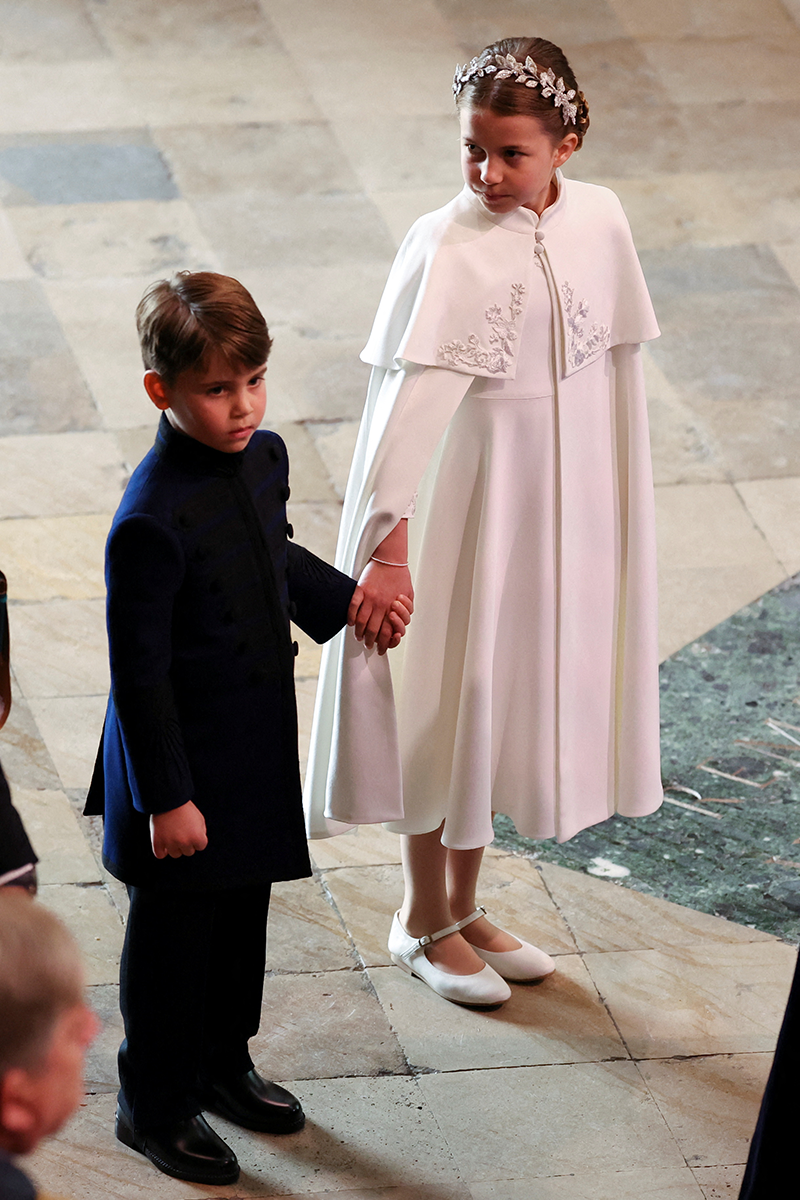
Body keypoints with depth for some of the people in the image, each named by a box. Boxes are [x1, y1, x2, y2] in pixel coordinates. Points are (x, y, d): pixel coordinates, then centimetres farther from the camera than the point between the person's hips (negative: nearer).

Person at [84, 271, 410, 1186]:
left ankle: (221, 1063, 43)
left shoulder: (262, 459, -3)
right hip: (181, 758, -8)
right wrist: (166, 797, -19)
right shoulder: (151, 522, -28)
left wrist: (344, 600, 10)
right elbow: (138, 673, -23)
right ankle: (154, 1105, 27)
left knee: (243, 914, 22)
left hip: (257, 748, 8)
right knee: (172, 936, 9)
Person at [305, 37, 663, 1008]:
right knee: (452, 692, 6)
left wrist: (618, 511, 12)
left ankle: (464, 907, 33)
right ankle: (423, 920, 25)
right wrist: (388, 542, -33)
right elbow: (410, 397, -26)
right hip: (471, 497, -5)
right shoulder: (447, 248, -20)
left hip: (566, 499, 5)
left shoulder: (599, 221, -4)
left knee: (508, 697, 16)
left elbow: (614, 367, 7)